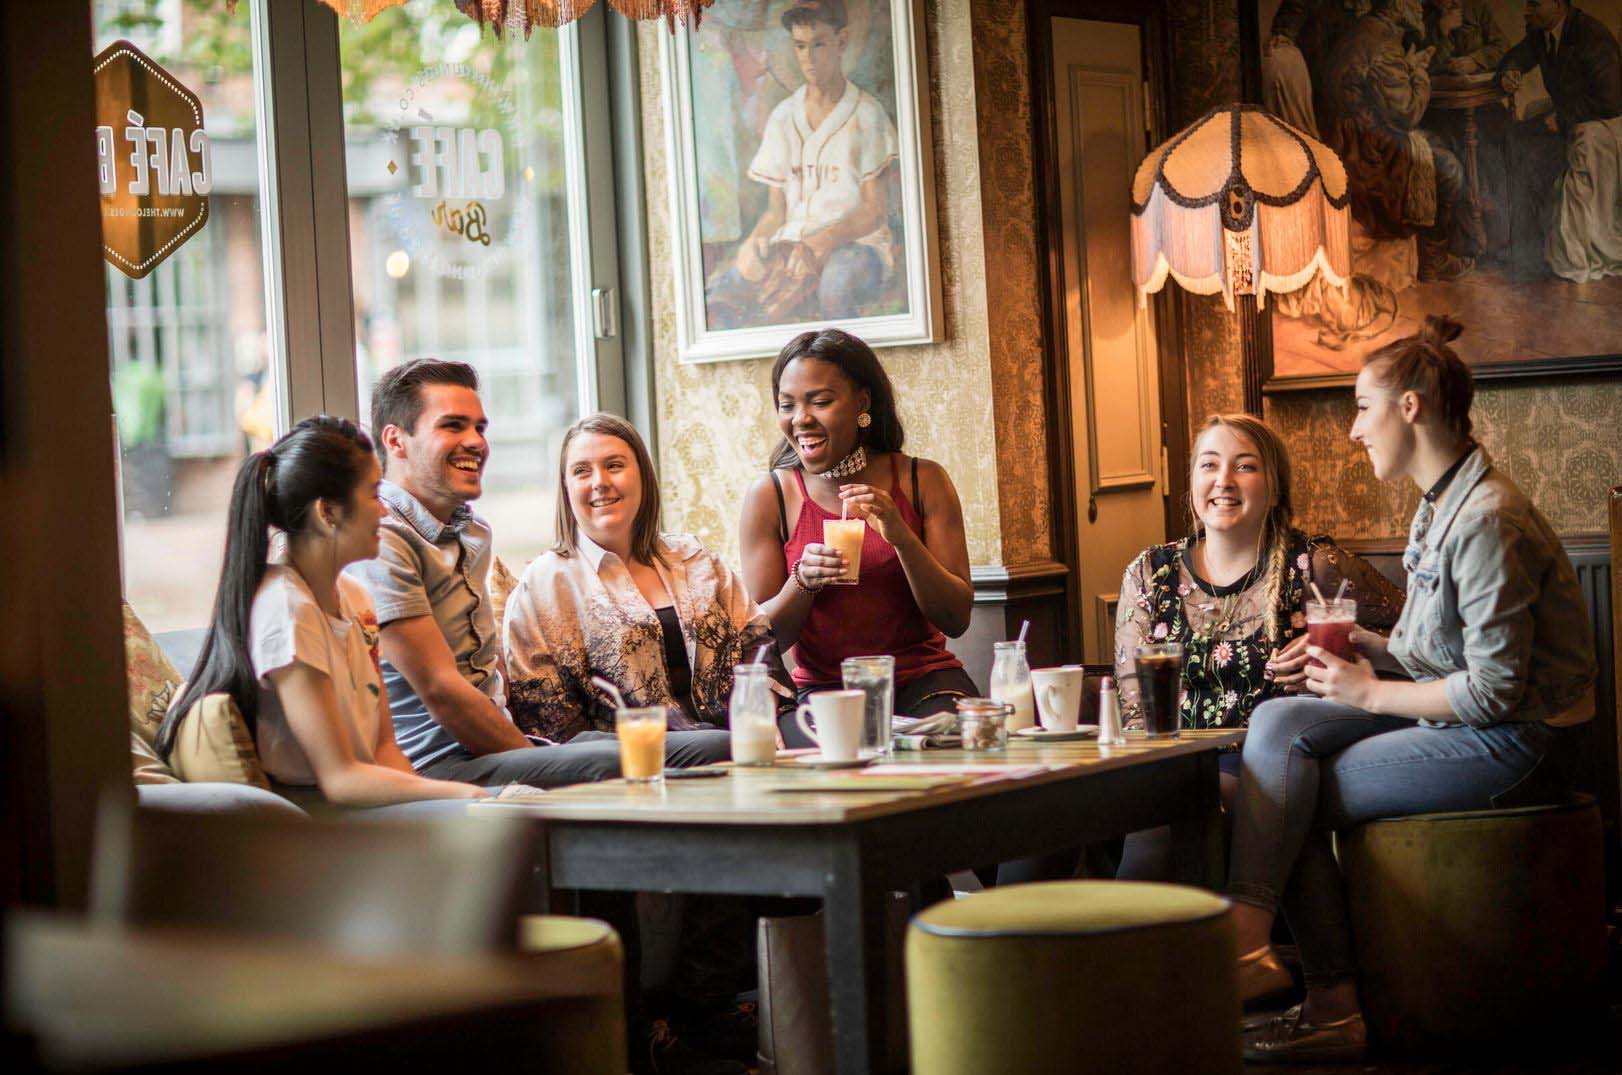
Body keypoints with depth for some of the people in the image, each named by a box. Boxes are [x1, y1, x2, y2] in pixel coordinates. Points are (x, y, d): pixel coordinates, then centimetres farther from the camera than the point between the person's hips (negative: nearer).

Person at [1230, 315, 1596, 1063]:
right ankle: (1247, 934, -18)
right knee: (1279, 723, -6)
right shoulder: (1439, 505, 12)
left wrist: (1372, 695, -12)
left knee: (1291, 797, -9)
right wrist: (1370, 646, 2)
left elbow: (1495, 689, -22)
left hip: (1515, 742, -9)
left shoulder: (1488, 519, -20)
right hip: (1451, 717, 9)